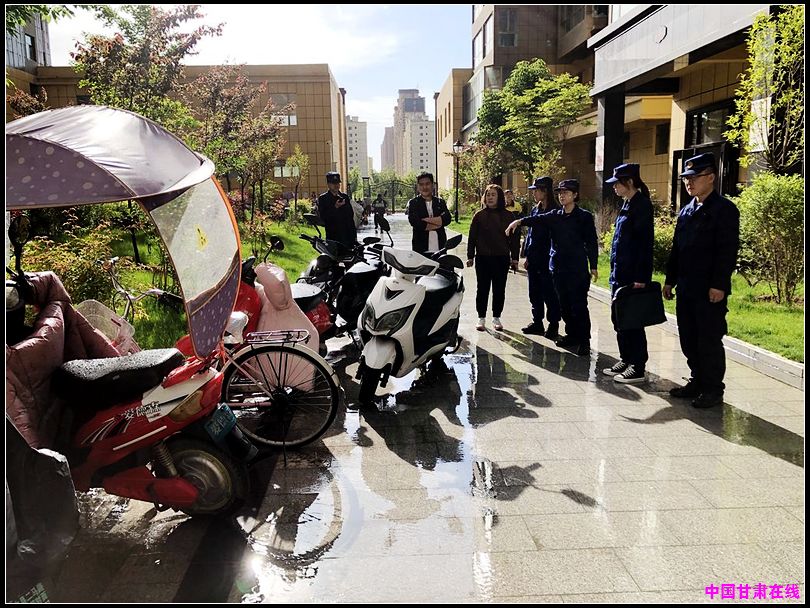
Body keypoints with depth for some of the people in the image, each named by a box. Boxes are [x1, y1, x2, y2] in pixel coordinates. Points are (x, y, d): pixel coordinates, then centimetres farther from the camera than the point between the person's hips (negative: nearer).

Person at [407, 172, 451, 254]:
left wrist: (427, 220, -13)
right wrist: (437, 223, -7)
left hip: (440, 248, 3)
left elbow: (447, 219, -3)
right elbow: (414, 221, -12)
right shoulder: (413, 203, 4)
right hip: (421, 248, -3)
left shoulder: (440, 202, 13)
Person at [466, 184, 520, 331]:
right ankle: (481, 318, 15)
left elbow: (514, 237, 5)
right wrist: (470, 256, 1)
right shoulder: (479, 215, 3)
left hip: (502, 258, 0)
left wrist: (514, 258, 2)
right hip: (483, 258, 0)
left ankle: (496, 318, 20)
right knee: (482, 289, 4)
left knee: (499, 289, 8)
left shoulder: (508, 216, 3)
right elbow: (472, 237, 4)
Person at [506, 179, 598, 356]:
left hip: (577, 268, -5)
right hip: (558, 266, 5)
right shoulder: (555, 215, 11)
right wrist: (520, 221, -27)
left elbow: (591, 242, -1)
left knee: (579, 305, -5)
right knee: (564, 305, 12)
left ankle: (584, 340, 3)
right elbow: (538, 219, -8)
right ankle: (572, 335, 25)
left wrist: (593, 266, -4)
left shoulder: (584, 216, -1)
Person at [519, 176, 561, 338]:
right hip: (533, 258, 7)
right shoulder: (535, 210, 12)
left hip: (547, 258, -7)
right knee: (535, 293, 13)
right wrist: (526, 255, 15)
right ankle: (537, 323, 24)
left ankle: (553, 325, 10)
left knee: (549, 293, 0)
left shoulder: (556, 211, -9)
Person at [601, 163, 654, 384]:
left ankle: (638, 368, 7)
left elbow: (645, 242, -18)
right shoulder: (627, 204, 14)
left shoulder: (642, 205, -13)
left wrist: (640, 278, -20)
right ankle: (625, 360, 25)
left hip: (633, 275, -9)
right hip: (620, 273, 9)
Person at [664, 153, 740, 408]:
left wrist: (719, 285, -19)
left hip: (710, 290, -7)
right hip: (686, 288, 7)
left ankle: (713, 390, 11)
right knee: (689, 339, 13)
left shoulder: (724, 209, -8)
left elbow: (728, 250, -14)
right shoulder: (686, 211, 14)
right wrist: (670, 280, 15)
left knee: (709, 340, -1)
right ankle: (698, 381, 26)